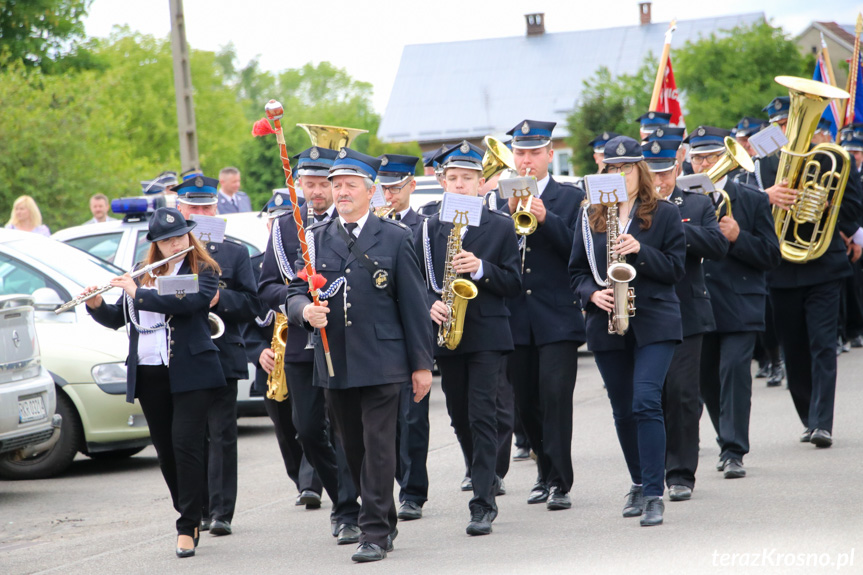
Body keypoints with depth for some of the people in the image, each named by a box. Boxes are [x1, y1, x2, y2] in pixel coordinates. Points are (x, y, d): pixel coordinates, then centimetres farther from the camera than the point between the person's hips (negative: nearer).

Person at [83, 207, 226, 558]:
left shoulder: (203, 272, 0)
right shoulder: (143, 276, 14)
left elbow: (190, 302, -19)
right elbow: (116, 319, 16)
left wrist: (138, 293, -17)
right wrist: (96, 306, -5)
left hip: (190, 373, -5)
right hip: (149, 376, 5)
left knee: (185, 444, -12)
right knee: (165, 449, 9)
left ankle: (188, 528, -8)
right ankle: (191, 516, 23)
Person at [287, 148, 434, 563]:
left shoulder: (394, 238, 2)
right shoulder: (316, 238, 10)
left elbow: (413, 304, 1)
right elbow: (295, 292, 8)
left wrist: (421, 364, -1)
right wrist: (305, 310, -17)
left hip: (381, 361, -4)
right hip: (333, 364, 4)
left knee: (378, 446, -8)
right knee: (353, 449, 10)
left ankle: (375, 533, -5)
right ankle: (384, 519, 24)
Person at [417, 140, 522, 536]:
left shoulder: (501, 227, 1)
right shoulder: (431, 228, 9)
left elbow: (514, 283, -1)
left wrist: (482, 269, -17)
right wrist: (430, 304, -12)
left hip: (487, 333, -4)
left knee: (482, 415, -10)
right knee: (459, 417, 10)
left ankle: (483, 504, -11)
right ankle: (486, 479, 30)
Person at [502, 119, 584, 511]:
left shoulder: (571, 198, 4)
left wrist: (546, 218, -18)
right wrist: (510, 214, -13)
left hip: (557, 317, -3)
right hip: (516, 317, 4)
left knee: (555, 395, -12)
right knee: (526, 403, 8)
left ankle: (560, 483, -7)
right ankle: (547, 473, 25)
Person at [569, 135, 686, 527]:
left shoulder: (664, 214, 3)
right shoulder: (590, 216, 11)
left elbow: (676, 268, -1)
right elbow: (577, 270, 12)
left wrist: (639, 251, -16)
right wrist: (592, 293, -8)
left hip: (654, 322, -4)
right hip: (606, 323, 4)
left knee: (646, 402, -16)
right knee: (623, 410, 10)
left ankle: (653, 494, -14)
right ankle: (639, 483, 28)